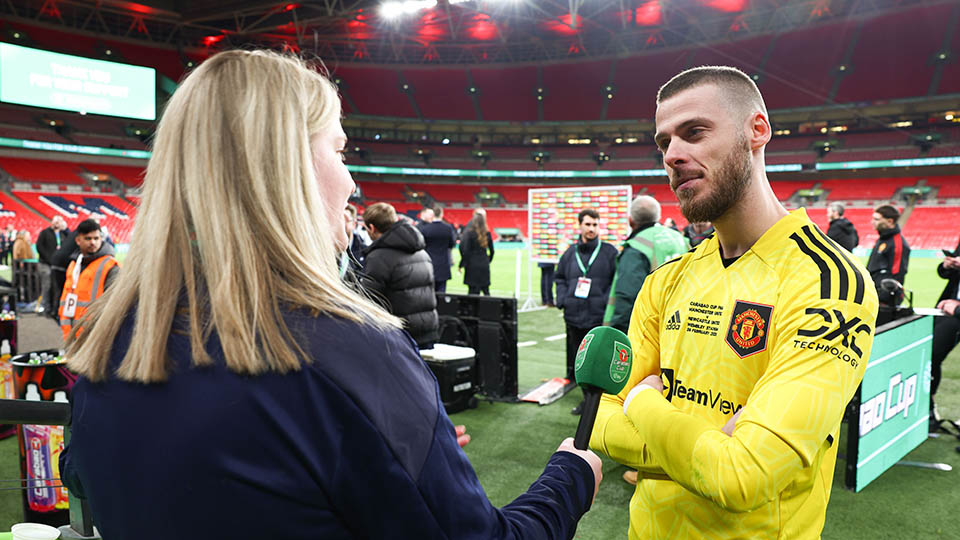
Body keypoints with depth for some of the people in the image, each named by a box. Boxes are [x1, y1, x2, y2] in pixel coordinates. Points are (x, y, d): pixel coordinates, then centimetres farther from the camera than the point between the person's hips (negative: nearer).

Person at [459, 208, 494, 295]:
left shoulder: (469, 233, -12)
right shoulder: (487, 233, 1)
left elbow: (465, 251, -14)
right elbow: (491, 251, 7)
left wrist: (461, 264, -4)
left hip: (472, 266, -4)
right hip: (485, 266, 4)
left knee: (473, 292, 1)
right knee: (486, 291, 13)